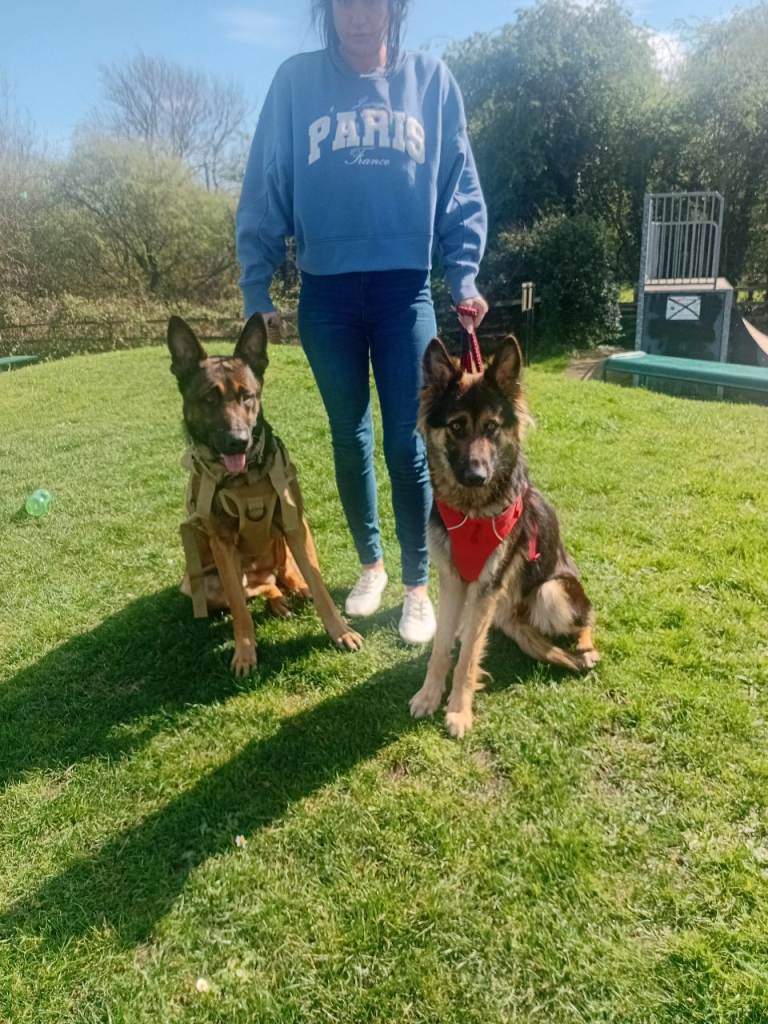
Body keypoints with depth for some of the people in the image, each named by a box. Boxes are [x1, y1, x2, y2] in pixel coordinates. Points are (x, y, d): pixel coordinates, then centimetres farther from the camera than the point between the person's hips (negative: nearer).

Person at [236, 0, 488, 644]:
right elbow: (264, 193, 4)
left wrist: (464, 276, -2)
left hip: (406, 289, 0)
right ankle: (371, 565, 27)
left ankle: (418, 585, 13)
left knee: (408, 445, -3)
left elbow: (460, 191, 8)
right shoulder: (296, 81, 5)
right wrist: (256, 288, -2)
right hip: (326, 292, 1)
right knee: (350, 441, 8)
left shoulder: (432, 79, 8)